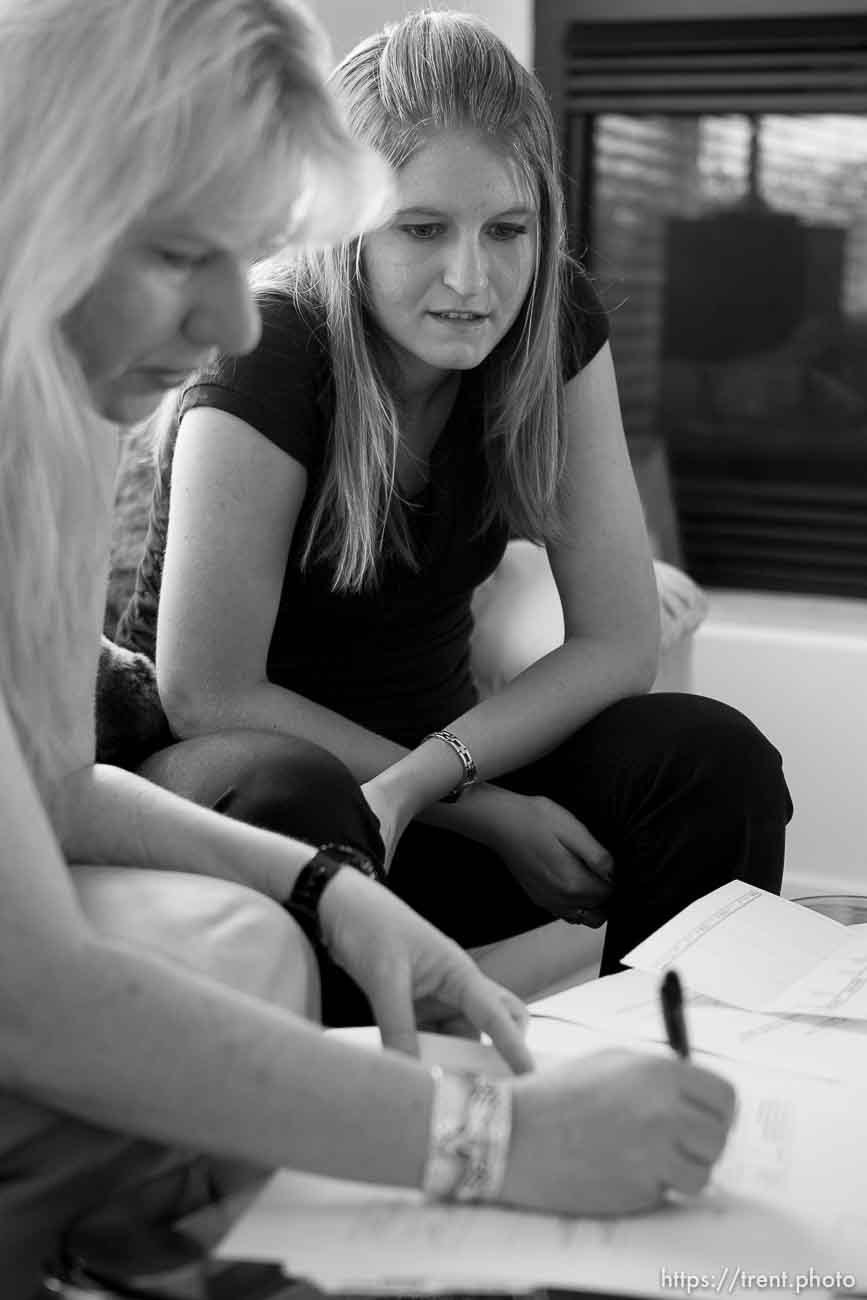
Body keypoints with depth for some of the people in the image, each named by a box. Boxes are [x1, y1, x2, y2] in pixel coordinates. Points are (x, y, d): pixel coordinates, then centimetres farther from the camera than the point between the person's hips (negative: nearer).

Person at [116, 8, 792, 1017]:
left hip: (437, 749, 4)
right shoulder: (266, 362, -24)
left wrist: (422, 778, -24)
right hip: (252, 772, -4)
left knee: (717, 760, -20)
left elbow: (617, 643, -8)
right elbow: (211, 697, -20)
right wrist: (490, 815, -20)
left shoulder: (556, 325, -9)